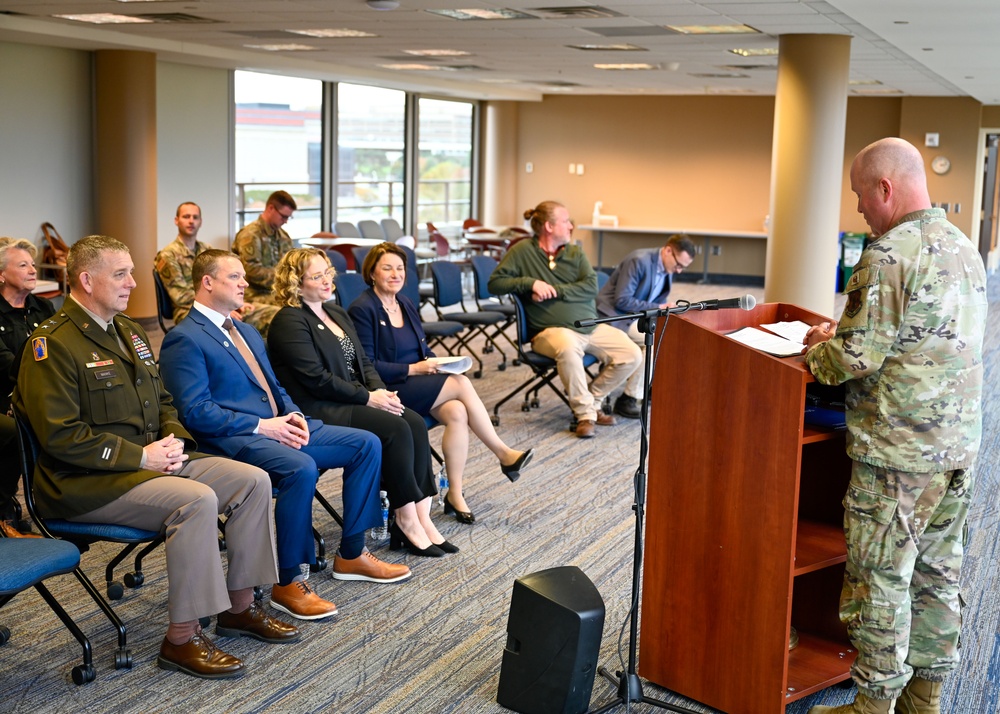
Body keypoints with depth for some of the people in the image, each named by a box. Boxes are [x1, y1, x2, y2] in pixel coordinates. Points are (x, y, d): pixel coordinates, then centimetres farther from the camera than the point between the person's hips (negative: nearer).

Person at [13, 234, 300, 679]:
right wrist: (139, 456, -19)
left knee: (253, 480, -5)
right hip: (86, 480, -9)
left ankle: (239, 606, 6)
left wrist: (174, 440, 0)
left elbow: (162, 401, 23)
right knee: (197, 500, -32)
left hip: (150, 459, 9)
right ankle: (182, 639, -21)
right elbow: (60, 435, -19)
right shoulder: (54, 343, -13)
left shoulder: (129, 331, 15)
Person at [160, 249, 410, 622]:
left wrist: (294, 415, 1)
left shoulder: (248, 332, 22)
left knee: (366, 444, 0)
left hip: (279, 426, 9)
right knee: (301, 468, -36)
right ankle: (287, 583, -20)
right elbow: (196, 411, -16)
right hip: (234, 439, -9)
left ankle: (351, 555, 9)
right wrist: (260, 426, -19)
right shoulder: (184, 339, -7)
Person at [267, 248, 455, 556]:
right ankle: (406, 520, -15)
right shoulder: (289, 322, -9)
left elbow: (363, 361, 17)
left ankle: (420, 516, -16)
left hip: (354, 400, 8)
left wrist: (381, 390, -3)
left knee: (416, 423, -16)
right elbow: (317, 379, -17)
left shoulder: (337, 313, 18)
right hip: (320, 411, -8)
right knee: (396, 430, -25)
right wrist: (367, 398, -16)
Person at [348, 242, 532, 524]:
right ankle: (504, 454, -12)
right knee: (461, 383, -23)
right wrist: (412, 369, -19)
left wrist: (434, 362, -4)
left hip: (418, 383, 7)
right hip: (389, 391, -7)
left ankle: (455, 494, -17)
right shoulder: (362, 309, -8)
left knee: (457, 413, -24)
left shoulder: (406, 305, 15)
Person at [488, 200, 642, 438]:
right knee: (568, 347, -40)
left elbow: (591, 287, 0)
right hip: (552, 330, -5)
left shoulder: (575, 252, 14)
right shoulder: (523, 251, 3)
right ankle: (585, 413, -21)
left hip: (591, 326, 5)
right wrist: (530, 282, -15)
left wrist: (554, 290, -12)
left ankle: (591, 400, 7)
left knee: (632, 356, -13)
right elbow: (495, 283, -3)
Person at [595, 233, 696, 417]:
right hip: (614, 317, -9)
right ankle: (628, 399, -20)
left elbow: (656, 303, 16)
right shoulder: (639, 261, -20)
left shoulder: (669, 269, 6)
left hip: (637, 317, 9)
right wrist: (657, 308, -23)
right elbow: (621, 300, -23)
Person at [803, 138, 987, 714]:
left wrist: (816, 353, 0)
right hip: (960, 446, 9)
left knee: (881, 579, 4)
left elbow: (857, 356, -20)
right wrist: (842, 335, 18)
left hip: (898, 451, -9)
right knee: (938, 573, 16)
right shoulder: (965, 249, 11)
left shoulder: (891, 254, -18)